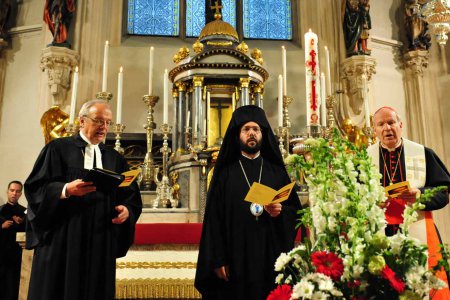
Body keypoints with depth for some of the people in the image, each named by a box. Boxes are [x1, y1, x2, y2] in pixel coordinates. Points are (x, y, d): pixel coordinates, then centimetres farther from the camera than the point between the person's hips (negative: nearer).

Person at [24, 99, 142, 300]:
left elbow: (131, 196, 11)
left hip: (101, 243, 3)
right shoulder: (58, 148, 4)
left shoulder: (115, 159, 15)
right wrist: (66, 190, -21)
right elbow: (35, 187, -5)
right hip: (62, 241, -3)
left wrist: (127, 210, -10)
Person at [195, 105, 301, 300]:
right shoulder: (225, 174, 4)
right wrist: (217, 260, -10)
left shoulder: (277, 172, 9)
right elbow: (214, 219, -2)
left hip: (271, 258, 2)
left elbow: (296, 209, 8)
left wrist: (281, 212, -14)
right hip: (235, 260, -1)